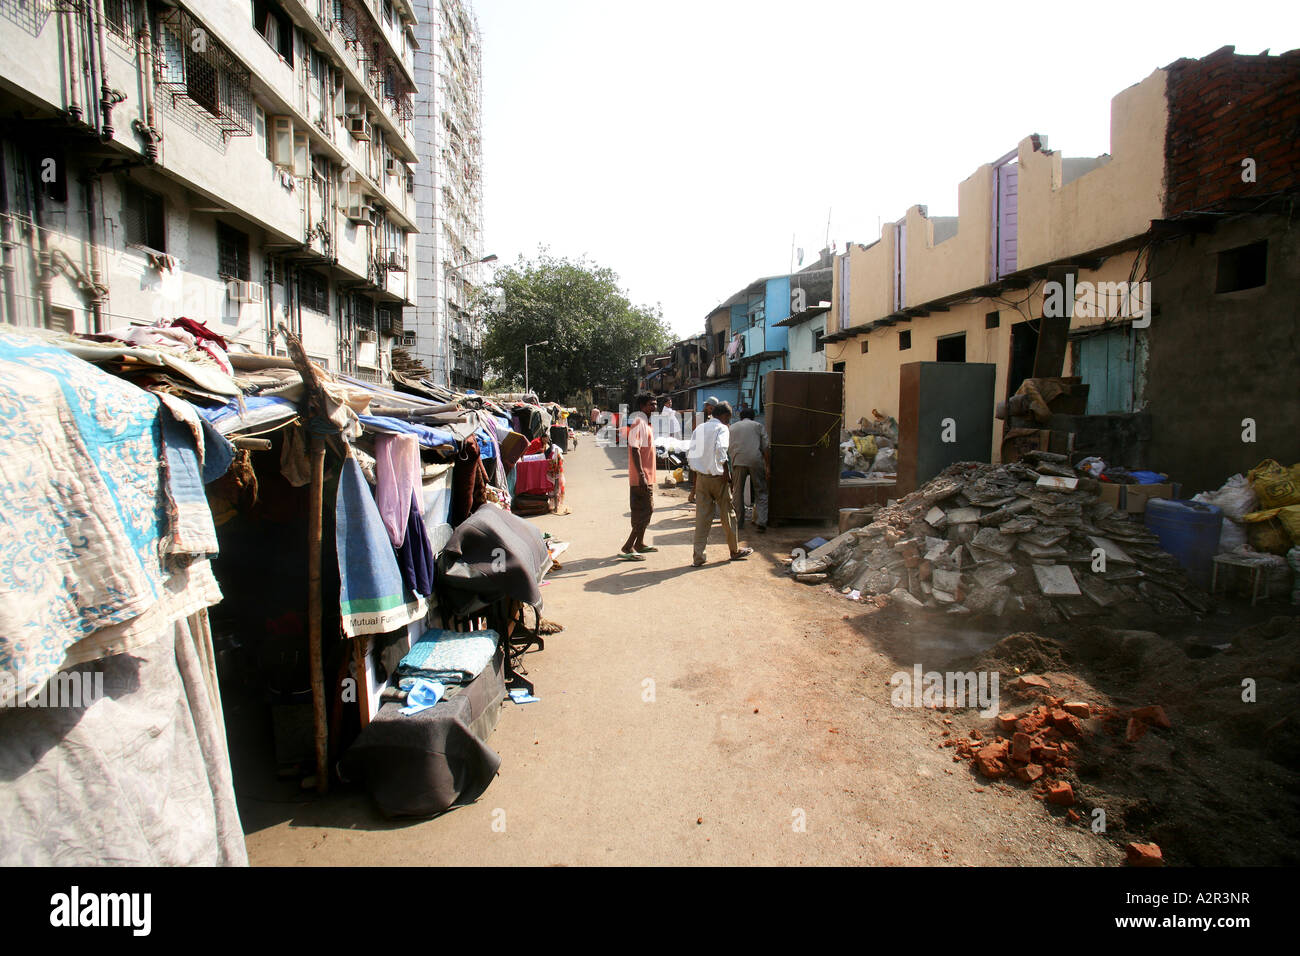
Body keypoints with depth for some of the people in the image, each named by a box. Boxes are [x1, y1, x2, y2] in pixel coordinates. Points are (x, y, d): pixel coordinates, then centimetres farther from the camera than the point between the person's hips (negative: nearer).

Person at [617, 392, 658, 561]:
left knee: (647, 509, 17)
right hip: (642, 477, -10)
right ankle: (627, 549, -6)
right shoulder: (638, 422, -15)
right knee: (644, 512, -8)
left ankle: (639, 543, 29)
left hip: (647, 477, 10)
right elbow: (635, 449, -23)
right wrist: (641, 474, -28)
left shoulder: (645, 422, 17)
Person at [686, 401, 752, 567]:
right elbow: (720, 449, -25)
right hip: (717, 477, -5)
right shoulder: (721, 428, -8)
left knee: (702, 516, 6)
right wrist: (726, 473, -18)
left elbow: (691, 454, 8)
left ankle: (698, 556, 5)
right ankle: (735, 551, 26)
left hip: (700, 477, 5)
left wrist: (696, 474, 12)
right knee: (728, 514, 11)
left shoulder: (699, 429, 11)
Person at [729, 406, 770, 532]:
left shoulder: (732, 427, 21)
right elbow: (766, 448, 4)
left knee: (737, 493, 10)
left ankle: (738, 523, 13)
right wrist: (768, 467, 4)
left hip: (738, 461, 1)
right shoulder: (759, 426, 15)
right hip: (756, 461, -1)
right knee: (761, 492, 7)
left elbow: (727, 449, 18)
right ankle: (761, 522, -4)